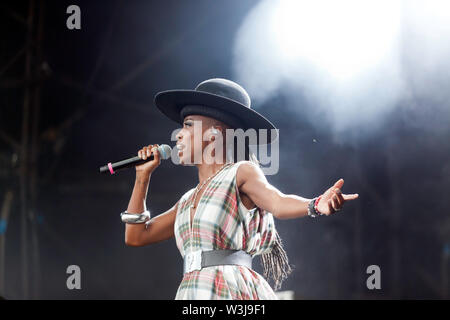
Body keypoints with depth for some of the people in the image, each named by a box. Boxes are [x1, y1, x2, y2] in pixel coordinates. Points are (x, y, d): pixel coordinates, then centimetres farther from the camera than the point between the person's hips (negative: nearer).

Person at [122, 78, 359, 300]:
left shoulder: (241, 173, 3)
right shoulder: (188, 200, 24)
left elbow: (278, 203, -15)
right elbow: (136, 236, 25)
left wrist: (317, 205, -36)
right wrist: (143, 175, 23)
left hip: (232, 291, -7)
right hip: (192, 292, 7)